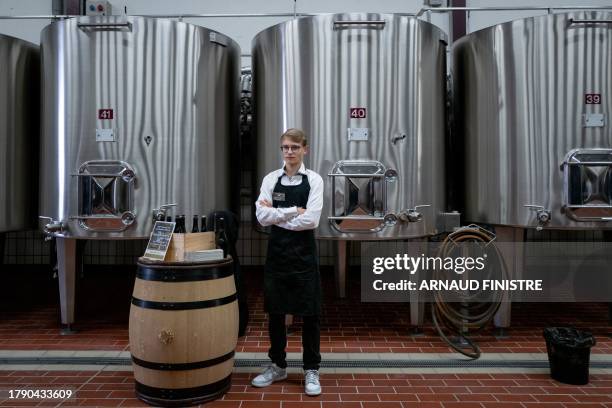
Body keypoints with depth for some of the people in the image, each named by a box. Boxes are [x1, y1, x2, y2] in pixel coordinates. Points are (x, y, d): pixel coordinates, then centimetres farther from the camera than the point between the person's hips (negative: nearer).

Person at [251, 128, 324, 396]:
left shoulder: (313, 180, -3)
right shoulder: (271, 179, 3)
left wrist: (277, 215, -10)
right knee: (275, 311, 11)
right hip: (277, 252, 3)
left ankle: (311, 371, 22)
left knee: (309, 313, 5)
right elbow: (262, 217, -8)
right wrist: (294, 211, -14)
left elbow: (311, 220, -15)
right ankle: (277, 366, 30)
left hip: (304, 253, -2)